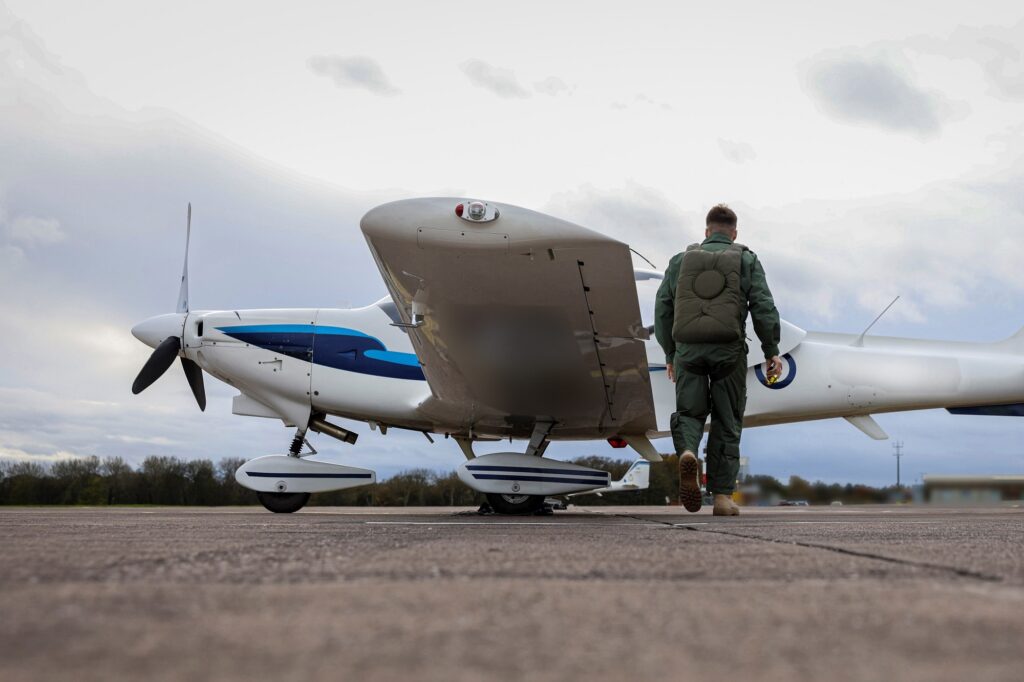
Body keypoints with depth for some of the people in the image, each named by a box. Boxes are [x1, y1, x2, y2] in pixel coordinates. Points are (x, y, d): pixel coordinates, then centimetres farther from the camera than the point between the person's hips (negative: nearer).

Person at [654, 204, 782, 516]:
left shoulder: (681, 260, 12)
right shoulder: (746, 260, 8)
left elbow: (663, 309, 8)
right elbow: (763, 307, -4)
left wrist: (670, 354, 15)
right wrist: (771, 351, 0)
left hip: (688, 349, 1)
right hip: (728, 350, -1)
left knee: (690, 413, 10)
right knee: (726, 423, 9)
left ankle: (687, 453, -23)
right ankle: (722, 496, 7)